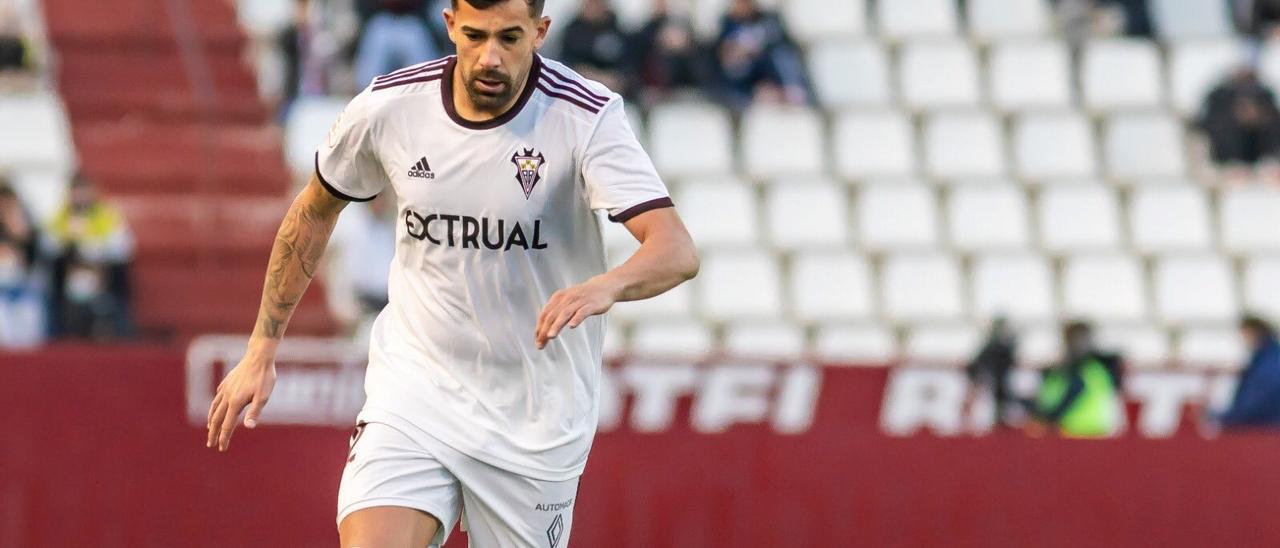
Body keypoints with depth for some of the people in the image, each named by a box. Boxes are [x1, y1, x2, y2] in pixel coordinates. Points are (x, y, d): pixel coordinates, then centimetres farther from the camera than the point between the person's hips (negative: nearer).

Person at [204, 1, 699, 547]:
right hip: (414, 384, 1)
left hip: (534, 417, -1)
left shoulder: (586, 117, -17)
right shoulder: (388, 107, -8)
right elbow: (313, 212, 12)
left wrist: (606, 286, -49)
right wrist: (261, 349, 13)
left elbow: (677, 251, -28)